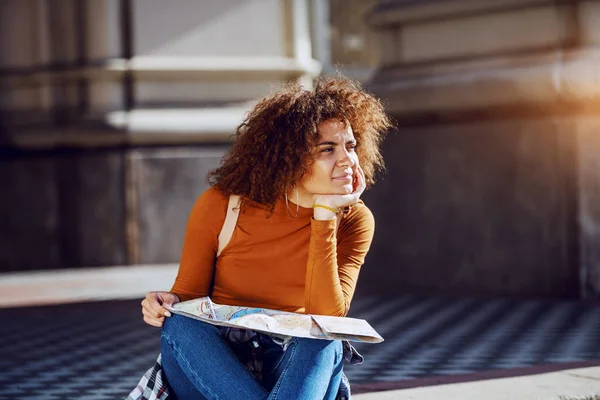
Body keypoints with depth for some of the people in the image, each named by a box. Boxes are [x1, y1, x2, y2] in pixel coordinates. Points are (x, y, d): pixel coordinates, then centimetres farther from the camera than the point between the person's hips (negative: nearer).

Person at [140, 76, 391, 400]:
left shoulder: (353, 221, -6)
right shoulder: (219, 206, -9)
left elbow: (327, 318, -18)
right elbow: (188, 294, 2)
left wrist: (325, 218, -21)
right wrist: (168, 304, -22)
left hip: (295, 367, 0)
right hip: (212, 365, 0)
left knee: (324, 346, -32)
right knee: (180, 324, -31)